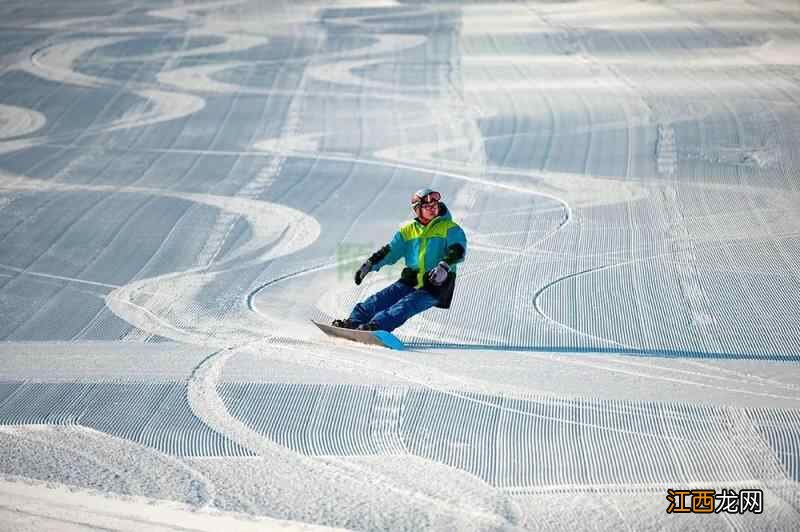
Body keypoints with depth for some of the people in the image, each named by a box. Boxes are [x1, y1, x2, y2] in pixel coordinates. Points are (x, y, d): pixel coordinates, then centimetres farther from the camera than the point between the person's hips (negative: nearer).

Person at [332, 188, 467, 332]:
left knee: (405, 306, -27)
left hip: (436, 285, -5)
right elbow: (391, 250, 11)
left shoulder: (449, 228, 0)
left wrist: (444, 267, -33)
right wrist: (370, 264, -3)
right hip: (411, 281, 5)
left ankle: (375, 326, -47)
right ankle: (353, 321, -27)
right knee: (381, 299, -16)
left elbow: (458, 250, -15)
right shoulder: (408, 230, 14)